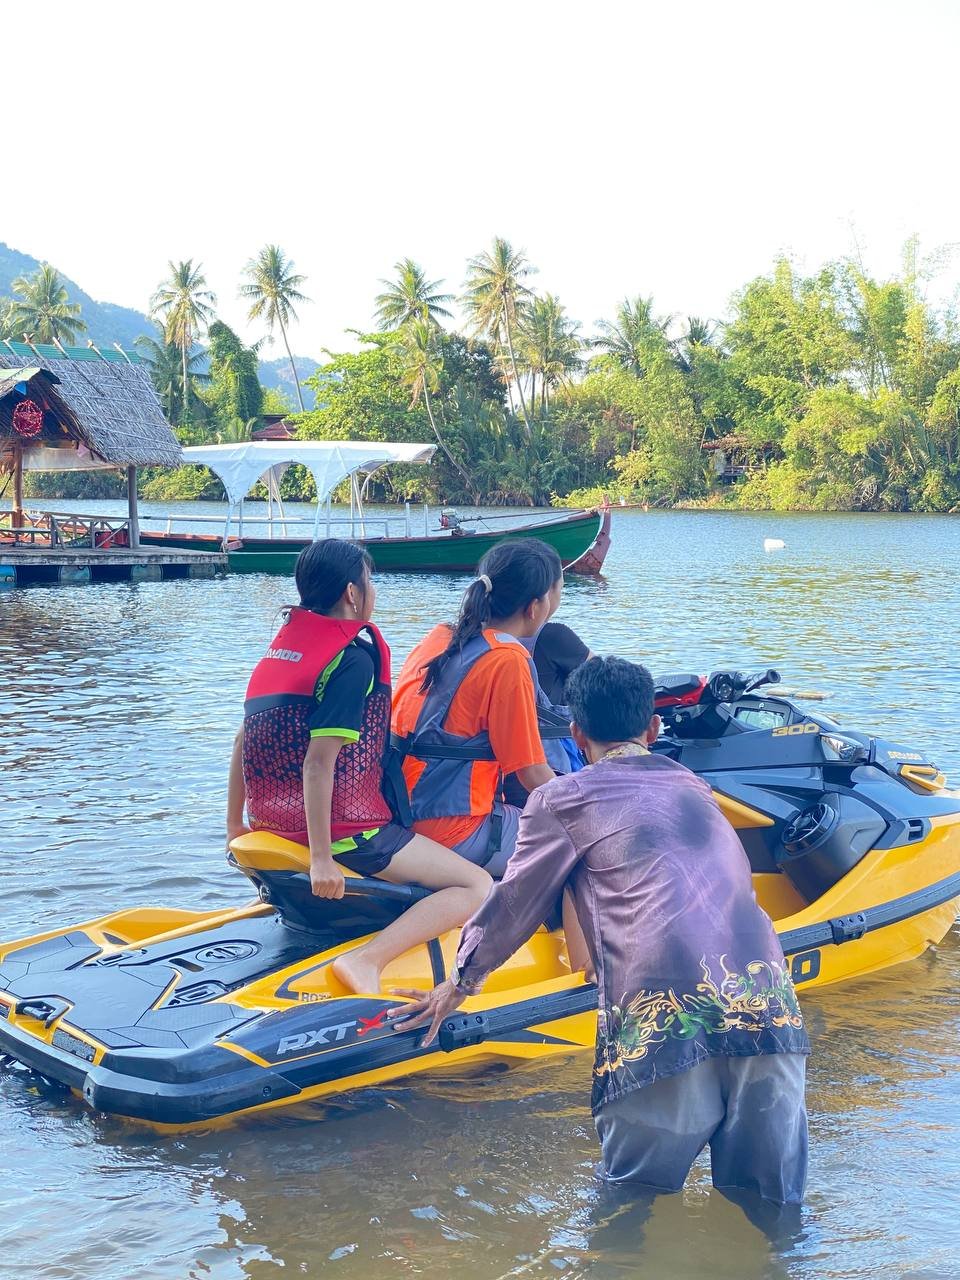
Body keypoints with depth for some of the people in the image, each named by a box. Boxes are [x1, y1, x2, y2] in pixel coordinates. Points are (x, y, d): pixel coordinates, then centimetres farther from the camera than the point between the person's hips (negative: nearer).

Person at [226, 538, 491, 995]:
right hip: (343, 828, -9)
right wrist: (322, 858, -23)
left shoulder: (281, 642, 10)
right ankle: (366, 960, -26)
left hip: (273, 818, 9)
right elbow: (319, 761, -23)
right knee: (477, 887, -9)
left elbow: (244, 741, 13)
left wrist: (235, 826, 22)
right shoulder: (353, 657, -15)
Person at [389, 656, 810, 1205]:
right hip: (769, 1006, 4)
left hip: (666, 1013, -4)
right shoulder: (696, 789, 28)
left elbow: (514, 903, 20)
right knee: (773, 1203, 9)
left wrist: (462, 982, 37)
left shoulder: (564, 798, 13)